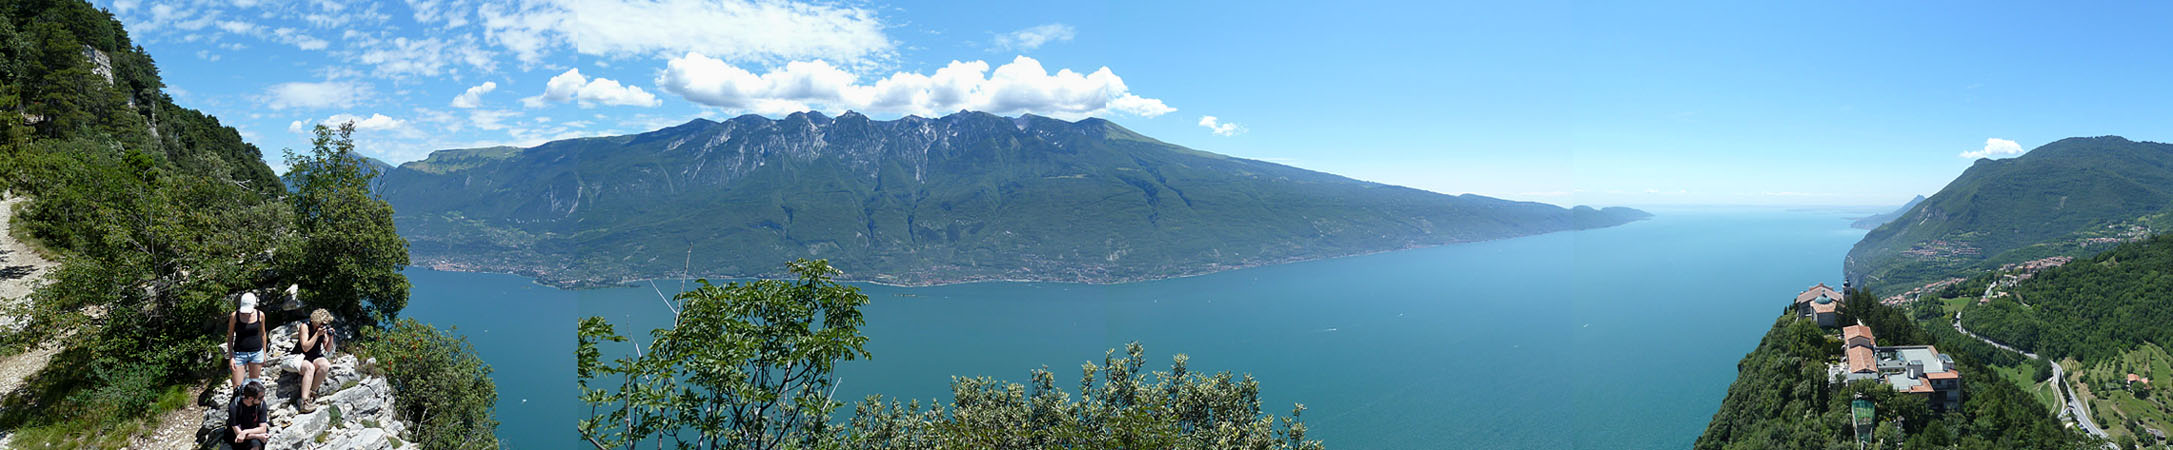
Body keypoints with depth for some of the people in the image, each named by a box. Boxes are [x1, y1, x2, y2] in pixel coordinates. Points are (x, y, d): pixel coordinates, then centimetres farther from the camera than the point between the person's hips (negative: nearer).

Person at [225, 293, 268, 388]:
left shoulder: (260, 315, -3)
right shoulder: (234, 316, -8)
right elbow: (230, 337, -1)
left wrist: (264, 353, 12)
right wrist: (231, 357, -6)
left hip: (256, 353, 1)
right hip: (239, 353, -1)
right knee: (237, 386, -6)